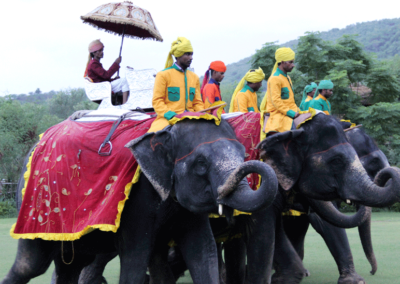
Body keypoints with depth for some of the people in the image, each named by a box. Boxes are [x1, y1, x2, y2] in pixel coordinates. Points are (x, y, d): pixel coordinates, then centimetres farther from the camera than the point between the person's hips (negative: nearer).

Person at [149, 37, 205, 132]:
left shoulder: (194, 77, 17)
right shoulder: (164, 75, 2)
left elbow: (197, 102, 19)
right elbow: (157, 101, -3)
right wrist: (170, 115, -18)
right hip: (168, 119, -5)